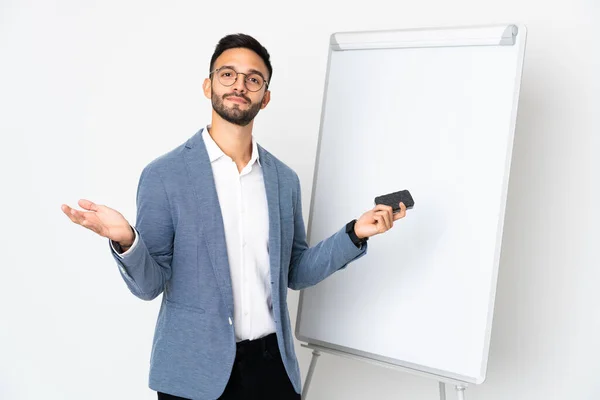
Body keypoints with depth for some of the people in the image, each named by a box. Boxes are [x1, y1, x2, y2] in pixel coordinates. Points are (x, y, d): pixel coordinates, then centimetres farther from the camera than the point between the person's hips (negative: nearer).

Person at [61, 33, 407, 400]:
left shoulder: (284, 179, 3)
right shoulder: (164, 175, -8)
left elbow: (296, 272, 8)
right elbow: (149, 285, -8)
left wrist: (355, 234, -4)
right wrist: (125, 240, -28)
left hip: (273, 363, 4)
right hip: (194, 370, -3)